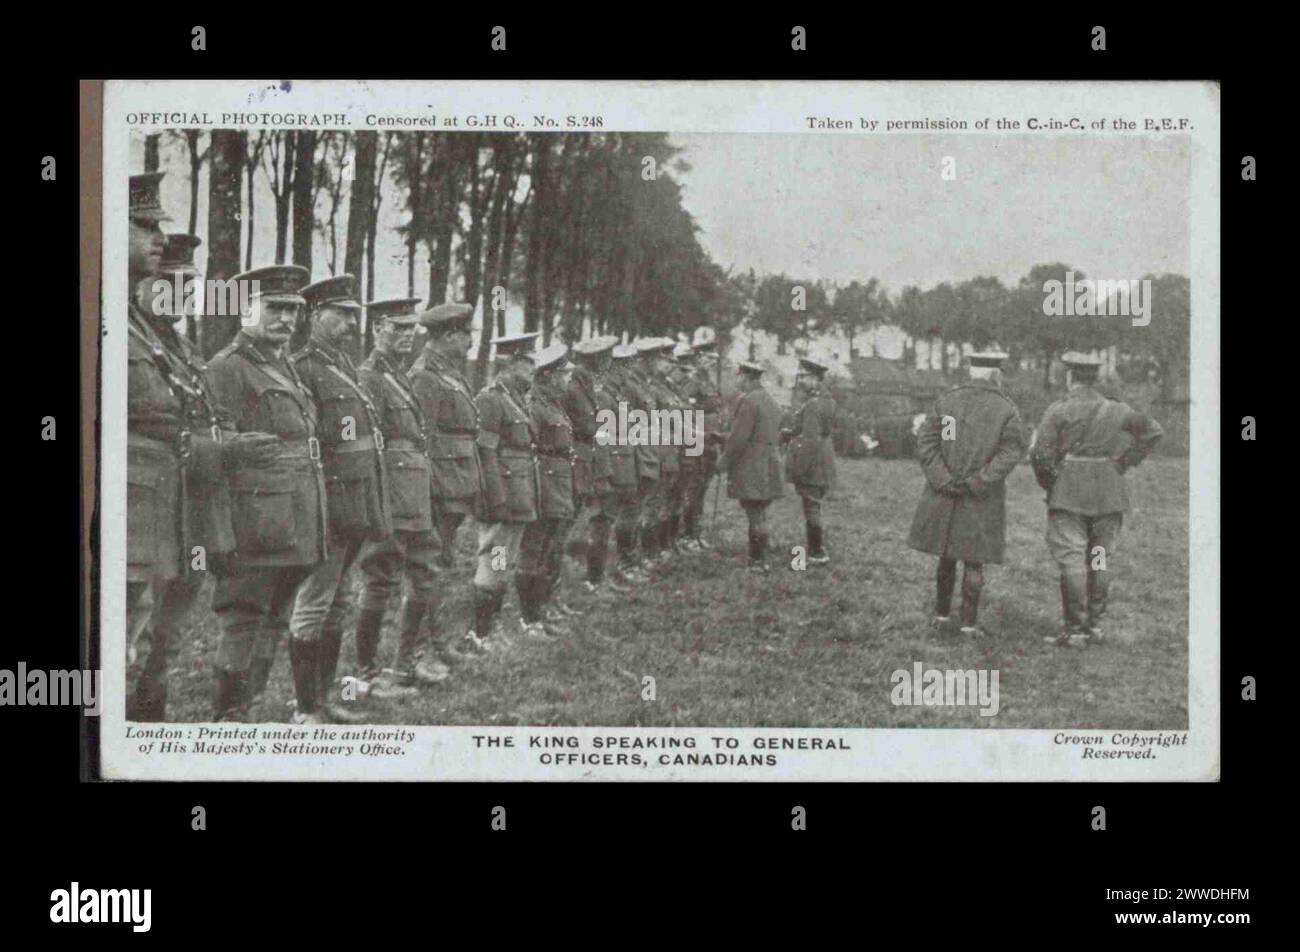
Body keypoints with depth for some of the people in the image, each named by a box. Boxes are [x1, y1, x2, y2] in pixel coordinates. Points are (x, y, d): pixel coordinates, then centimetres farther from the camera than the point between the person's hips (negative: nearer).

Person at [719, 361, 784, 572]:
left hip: (749, 469, -9)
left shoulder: (747, 401, -15)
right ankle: (759, 559, 19)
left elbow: (739, 437, -18)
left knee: (756, 516, -6)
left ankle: (759, 562, -4)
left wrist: (725, 461, -8)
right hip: (769, 465, 9)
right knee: (759, 514, 14)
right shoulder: (772, 402, 14)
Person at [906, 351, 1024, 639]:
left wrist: (943, 480, -10)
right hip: (983, 501, -2)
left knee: (947, 555, 17)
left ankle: (942, 616, 22)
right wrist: (978, 482, -16)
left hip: (945, 495, 2)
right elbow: (1011, 452, -16)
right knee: (974, 560, 7)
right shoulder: (1007, 410, -7)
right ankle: (969, 623, 9)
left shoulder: (946, 400, -2)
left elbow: (925, 443, -7)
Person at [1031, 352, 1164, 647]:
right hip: (1109, 491, 4)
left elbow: (1042, 453, -12)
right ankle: (1095, 625, 17)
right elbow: (1153, 431, 7)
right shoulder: (1116, 410, 6)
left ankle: (1074, 630, -5)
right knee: (1099, 561, 12)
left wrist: (1047, 483, 5)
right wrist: (1124, 463, 9)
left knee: (1071, 560, -3)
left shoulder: (1059, 410, -7)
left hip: (1068, 491, -4)